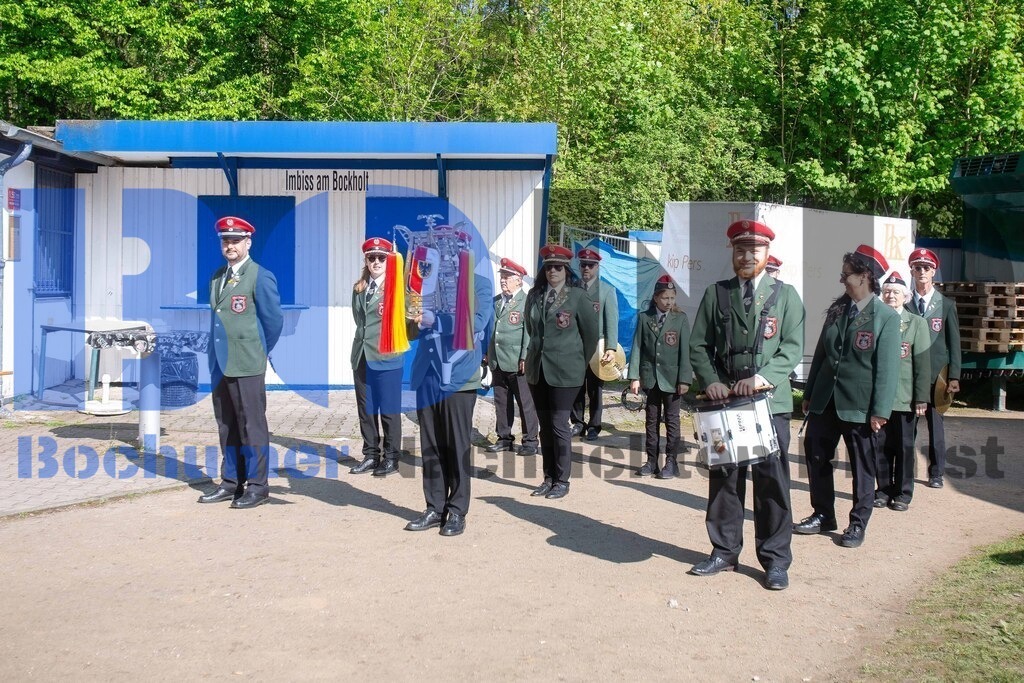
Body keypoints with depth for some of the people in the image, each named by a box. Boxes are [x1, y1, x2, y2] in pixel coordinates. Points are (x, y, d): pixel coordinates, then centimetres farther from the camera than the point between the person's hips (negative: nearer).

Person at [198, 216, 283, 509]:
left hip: (246, 366, -7)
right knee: (226, 426, 12)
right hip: (220, 364, 7)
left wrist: (259, 353, 4)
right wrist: (216, 354, 15)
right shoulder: (218, 276, 13)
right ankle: (231, 482, 21)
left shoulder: (260, 277, -7)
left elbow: (273, 320, -4)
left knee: (252, 425, -1)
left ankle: (257, 486, 6)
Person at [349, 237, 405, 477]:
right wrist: (366, 338, 8)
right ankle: (371, 455, 20)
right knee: (366, 409, 10)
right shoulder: (358, 288, 11)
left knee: (389, 410, 2)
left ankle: (391, 458, 10)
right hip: (362, 355, 6)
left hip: (387, 356, -6)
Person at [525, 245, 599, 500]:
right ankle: (548, 478, 18)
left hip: (565, 371, -5)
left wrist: (581, 361, 9)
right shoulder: (534, 295, 7)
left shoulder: (578, 296, -5)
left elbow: (591, 332, 1)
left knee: (559, 425, -4)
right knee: (545, 426, 10)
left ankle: (562, 481, 7)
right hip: (537, 369, 5)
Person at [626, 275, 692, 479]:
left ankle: (671, 462, 10)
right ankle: (651, 460, 15)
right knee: (652, 420, 9)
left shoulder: (681, 318, -1)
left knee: (672, 420, 4)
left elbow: (685, 350, -4)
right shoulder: (644, 318, 3)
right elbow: (637, 347, 2)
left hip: (672, 378, -2)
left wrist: (684, 379, -9)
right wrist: (634, 376, -4)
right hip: (650, 377, 2)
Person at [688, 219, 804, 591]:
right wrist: (710, 381, -9)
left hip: (770, 402, -2)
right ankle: (724, 551, 20)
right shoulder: (715, 294, 10)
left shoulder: (785, 295, 6)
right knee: (723, 478, 8)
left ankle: (775, 559, 10)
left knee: (772, 480, 0)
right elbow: (698, 345, 7)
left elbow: (793, 348, -2)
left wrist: (762, 377, -17)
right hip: (724, 401, 2)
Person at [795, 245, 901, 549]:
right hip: (825, 400, 6)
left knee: (862, 466, 7)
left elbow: (888, 368, -12)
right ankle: (823, 515, 26)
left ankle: (858, 524, 20)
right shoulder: (836, 309, 8)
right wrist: (809, 394, 12)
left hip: (859, 406, -6)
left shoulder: (886, 317, -10)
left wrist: (880, 411, -16)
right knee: (816, 457, 11)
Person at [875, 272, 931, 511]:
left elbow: (923, 363, -1)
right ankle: (884, 490, 20)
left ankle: (903, 493, 16)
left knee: (904, 447, 5)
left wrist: (921, 398, -7)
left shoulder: (917, 323, 3)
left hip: (905, 398, -2)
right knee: (881, 445, 8)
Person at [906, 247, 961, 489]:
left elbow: (954, 342, 3)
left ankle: (936, 473, 14)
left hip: (936, 374, 0)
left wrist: (953, 376, -4)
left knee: (935, 423, 5)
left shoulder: (946, 305, 5)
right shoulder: (904, 305, 3)